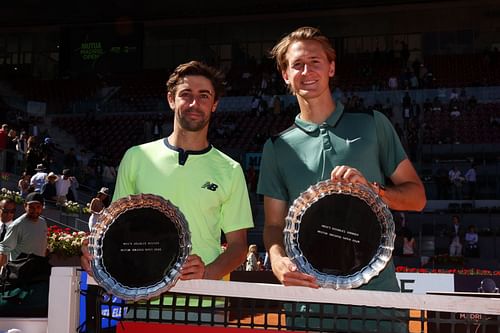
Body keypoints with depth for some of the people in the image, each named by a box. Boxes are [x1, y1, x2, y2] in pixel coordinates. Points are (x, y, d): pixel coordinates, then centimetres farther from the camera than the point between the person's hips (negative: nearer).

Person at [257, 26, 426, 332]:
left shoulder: (372, 124, 7)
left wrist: (372, 188, -12)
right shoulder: (278, 147, 8)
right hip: (309, 289, 1)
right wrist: (279, 261, -16)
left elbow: (416, 197, 7)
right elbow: (274, 224, 6)